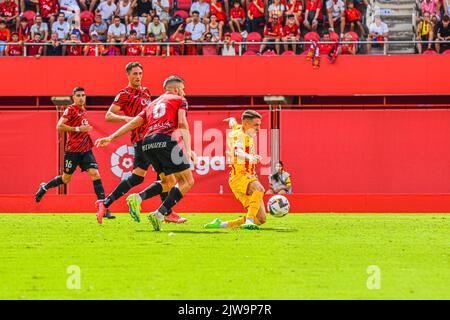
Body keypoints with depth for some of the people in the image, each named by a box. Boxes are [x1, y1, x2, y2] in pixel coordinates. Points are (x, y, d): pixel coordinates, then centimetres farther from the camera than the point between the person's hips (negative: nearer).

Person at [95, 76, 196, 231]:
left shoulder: (152, 104, 32)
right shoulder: (179, 100, 16)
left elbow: (133, 123, 22)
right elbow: (182, 123, -1)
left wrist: (111, 138, 23)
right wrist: (188, 149, -10)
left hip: (147, 143, 7)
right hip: (165, 139, -7)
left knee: (168, 182, 20)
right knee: (187, 181, 1)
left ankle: (138, 198, -5)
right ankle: (159, 215, -14)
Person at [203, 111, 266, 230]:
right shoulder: (238, 135, -13)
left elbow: (232, 122, 39)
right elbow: (237, 152, -36)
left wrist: (232, 121, 62)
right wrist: (250, 157, -55)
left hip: (249, 177, 9)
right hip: (239, 177, -9)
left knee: (261, 219, -1)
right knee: (259, 188, -40)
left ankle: (222, 224, 7)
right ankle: (249, 221, -47)